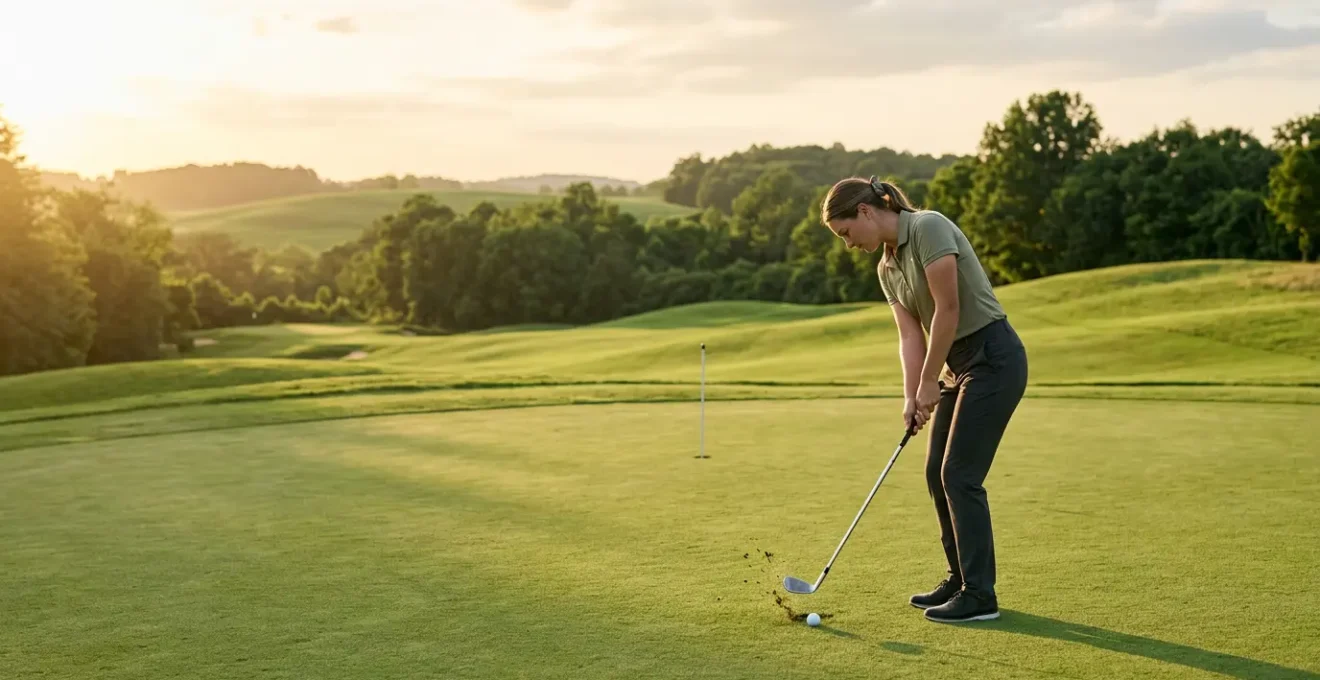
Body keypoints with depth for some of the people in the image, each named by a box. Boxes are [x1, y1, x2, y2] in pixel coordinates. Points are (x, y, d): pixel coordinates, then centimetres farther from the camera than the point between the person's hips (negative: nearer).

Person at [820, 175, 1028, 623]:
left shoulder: (928, 227, -17)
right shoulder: (887, 268, 10)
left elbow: (948, 309, -21)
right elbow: (910, 334, 5)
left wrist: (929, 382, -13)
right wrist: (911, 397, -8)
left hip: (993, 357, -9)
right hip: (958, 363, 9)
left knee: (960, 475, -8)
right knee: (937, 472, 11)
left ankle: (980, 596, 1)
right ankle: (961, 579, 23)